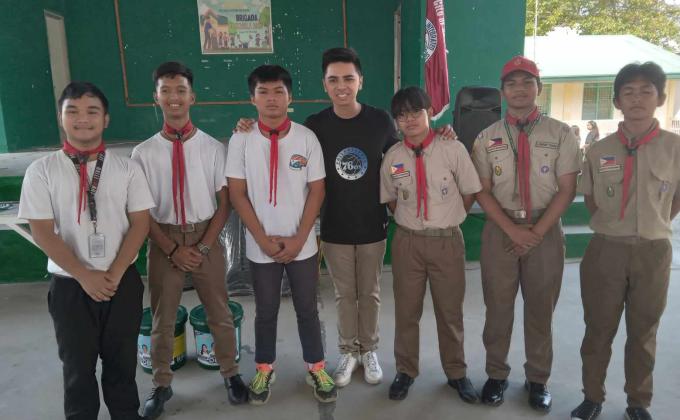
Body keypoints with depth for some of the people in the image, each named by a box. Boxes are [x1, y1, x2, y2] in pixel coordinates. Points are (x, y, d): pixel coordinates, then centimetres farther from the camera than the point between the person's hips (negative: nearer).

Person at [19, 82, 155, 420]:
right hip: (69, 284, 0)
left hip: (122, 281, 1)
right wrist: (84, 276, -13)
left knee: (122, 360, 15)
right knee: (77, 365, 15)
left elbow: (140, 223, -4)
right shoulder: (41, 171, -4)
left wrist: (115, 273, -11)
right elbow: (42, 232, -7)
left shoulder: (126, 168, -1)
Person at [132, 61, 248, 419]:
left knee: (219, 312, 13)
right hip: (163, 241, 1)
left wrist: (202, 246, -9)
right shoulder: (143, 153, -4)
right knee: (162, 317, 14)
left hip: (206, 238, 0)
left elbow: (224, 203, -2)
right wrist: (172, 250, -9)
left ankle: (230, 373, 34)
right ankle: (161, 384, 34)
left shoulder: (213, 148, -5)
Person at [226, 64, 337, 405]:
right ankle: (264, 370, 35)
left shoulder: (306, 138, -5)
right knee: (265, 311, 16)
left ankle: (316, 368, 32)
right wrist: (263, 239, -10)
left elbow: (316, 191, -3)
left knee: (307, 309, 13)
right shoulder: (241, 140, -5)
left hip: (302, 244, 0)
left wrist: (298, 239, -9)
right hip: (260, 246, 0)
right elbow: (237, 194, -4)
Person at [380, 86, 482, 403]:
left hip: (447, 240, -1)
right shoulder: (392, 157, -2)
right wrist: (410, 221, 6)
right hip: (407, 241, 2)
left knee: (450, 311, 13)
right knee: (406, 310, 13)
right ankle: (406, 371, 32)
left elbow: (470, 193, 0)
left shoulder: (453, 149, -9)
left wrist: (447, 219, 4)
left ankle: (456, 372, 34)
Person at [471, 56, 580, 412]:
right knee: (498, 308, 9)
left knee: (541, 310, 11)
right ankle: (496, 375, 27)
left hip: (546, 231, 0)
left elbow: (566, 189, -4)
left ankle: (538, 379, 29)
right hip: (500, 231, 1)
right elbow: (482, 191, -1)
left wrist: (537, 232, -12)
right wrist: (512, 229, -12)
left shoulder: (560, 134, 0)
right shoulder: (487, 138, 2)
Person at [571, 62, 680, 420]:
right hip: (605, 250, 0)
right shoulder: (599, 151, -2)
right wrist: (614, 226, 5)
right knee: (598, 329, 10)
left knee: (643, 333, 14)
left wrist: (651, 226, 8)